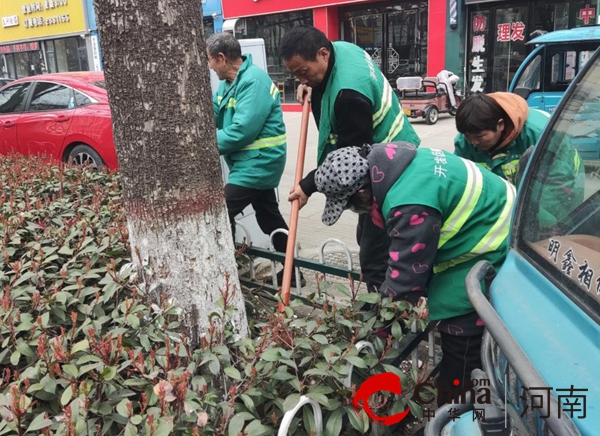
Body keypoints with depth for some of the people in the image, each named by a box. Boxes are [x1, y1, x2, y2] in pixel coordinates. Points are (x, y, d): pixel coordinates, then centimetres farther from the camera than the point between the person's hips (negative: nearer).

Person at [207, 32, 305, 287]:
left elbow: (242, 131, -28)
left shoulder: (254, 81, -20)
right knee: (269, 216, 17)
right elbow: (211, 116, 8)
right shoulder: (229, 82, 10)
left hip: (258, 162, -10)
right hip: (257, 163, 10)